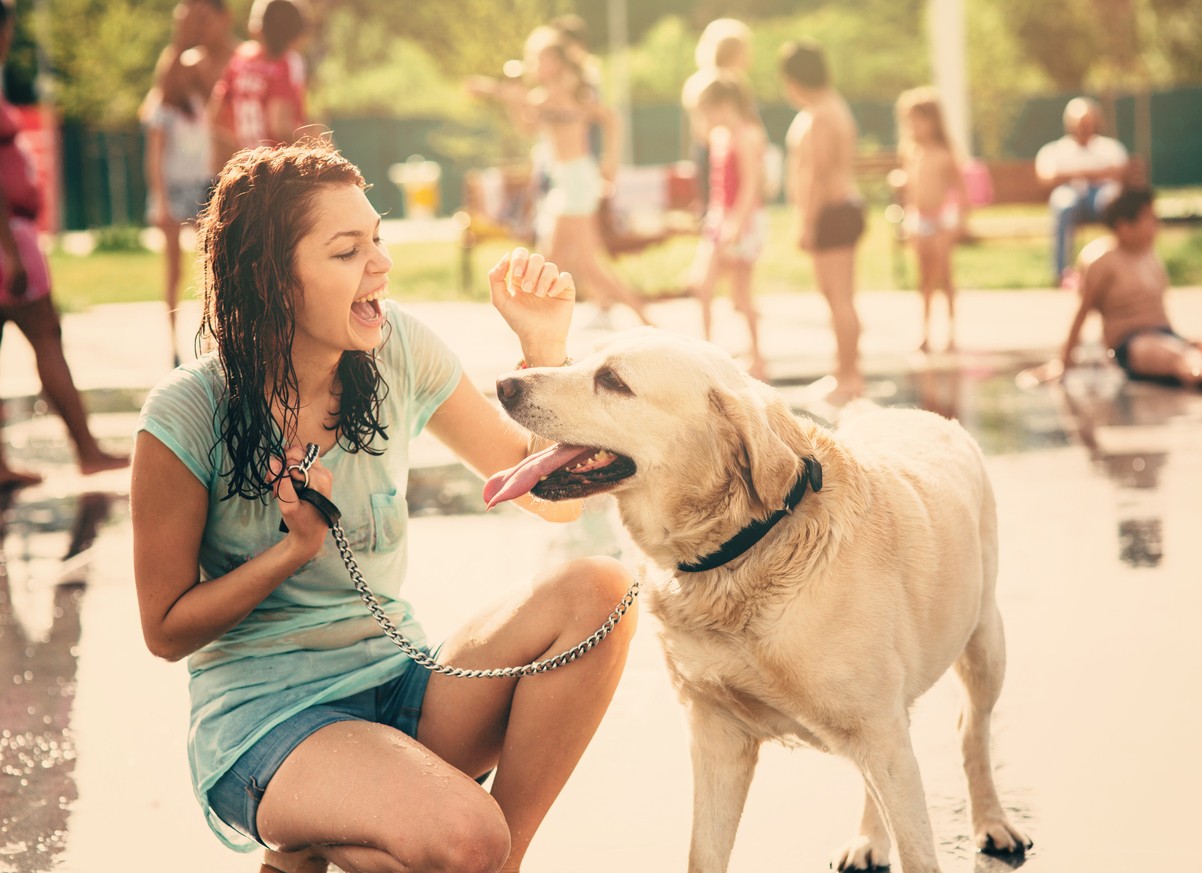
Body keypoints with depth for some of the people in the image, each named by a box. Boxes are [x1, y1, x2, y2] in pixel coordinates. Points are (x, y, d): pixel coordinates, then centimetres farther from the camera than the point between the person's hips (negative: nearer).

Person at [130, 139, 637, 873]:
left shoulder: (400, 352, -1)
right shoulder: (188, 417, -13)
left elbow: (554, 500, 4)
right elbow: (167, 629, -5)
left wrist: (545, 345, -9)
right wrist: (298, 547, -18)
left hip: (402, 687, 6)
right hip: (263, 718, -6)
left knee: (596, 590, -21)